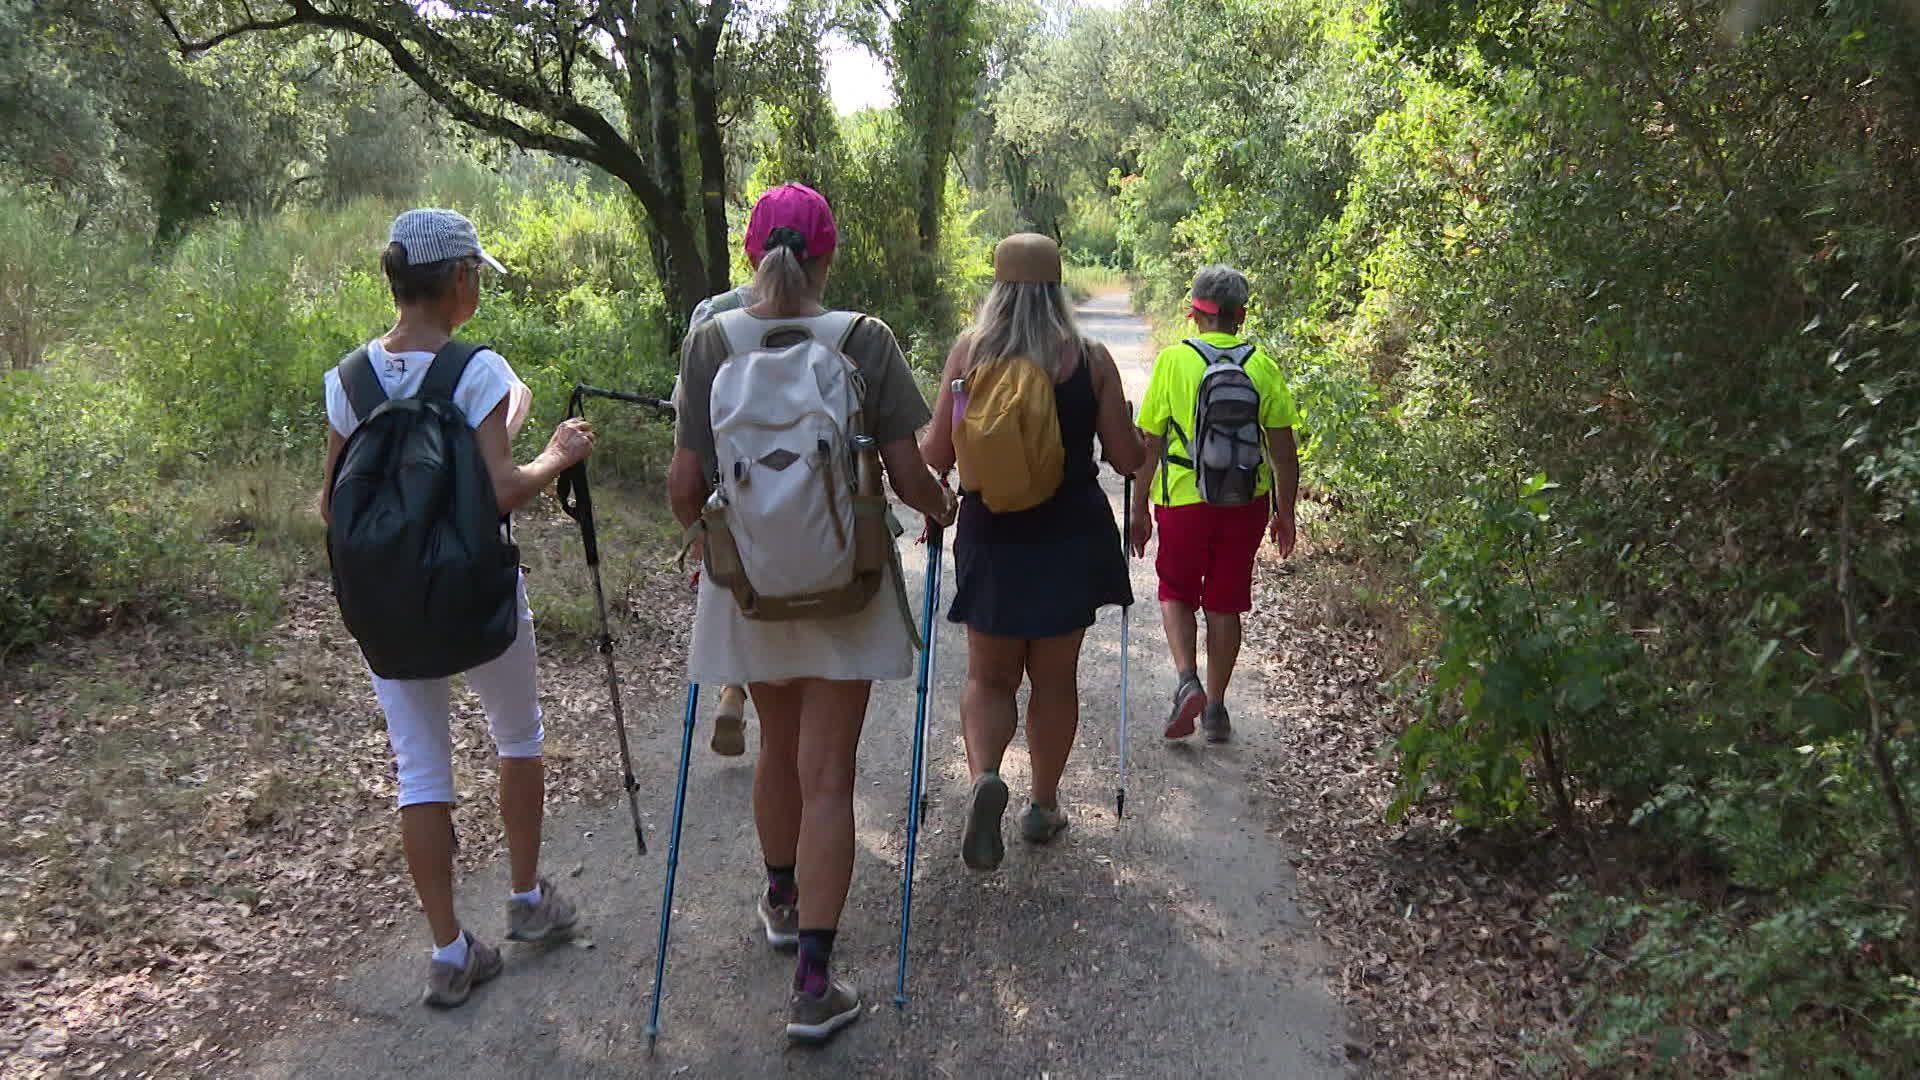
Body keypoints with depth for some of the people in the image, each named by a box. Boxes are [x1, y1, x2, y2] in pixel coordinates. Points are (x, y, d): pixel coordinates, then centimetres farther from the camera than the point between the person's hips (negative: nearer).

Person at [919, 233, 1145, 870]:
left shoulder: (969, 352, -3)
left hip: (991, 537, 0)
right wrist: (1144, 441, 22)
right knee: (1055, 679, 14)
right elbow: (1127, 459, -1)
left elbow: (935, 457, -5)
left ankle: (984, 777, -13)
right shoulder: (1090, 358, -3)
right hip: (1069, 538, 0)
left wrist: (932, 506, 18)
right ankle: (1043, 806, 24)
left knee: (989, 677, 13)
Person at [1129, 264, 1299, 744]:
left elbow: (1148, 444, -4)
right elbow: (1284, 451, 2)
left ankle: (1187, 680, -3)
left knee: (1176, 593, 17)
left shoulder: (1173, 360, -5)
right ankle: (1215, 708, 19)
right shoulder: (1263, 367, 1)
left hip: (1183, 500, -2)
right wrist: (1285, 512, 12)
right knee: (1224, 604, 13)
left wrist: (1139, 511, 4)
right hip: (1245, 502, 2)